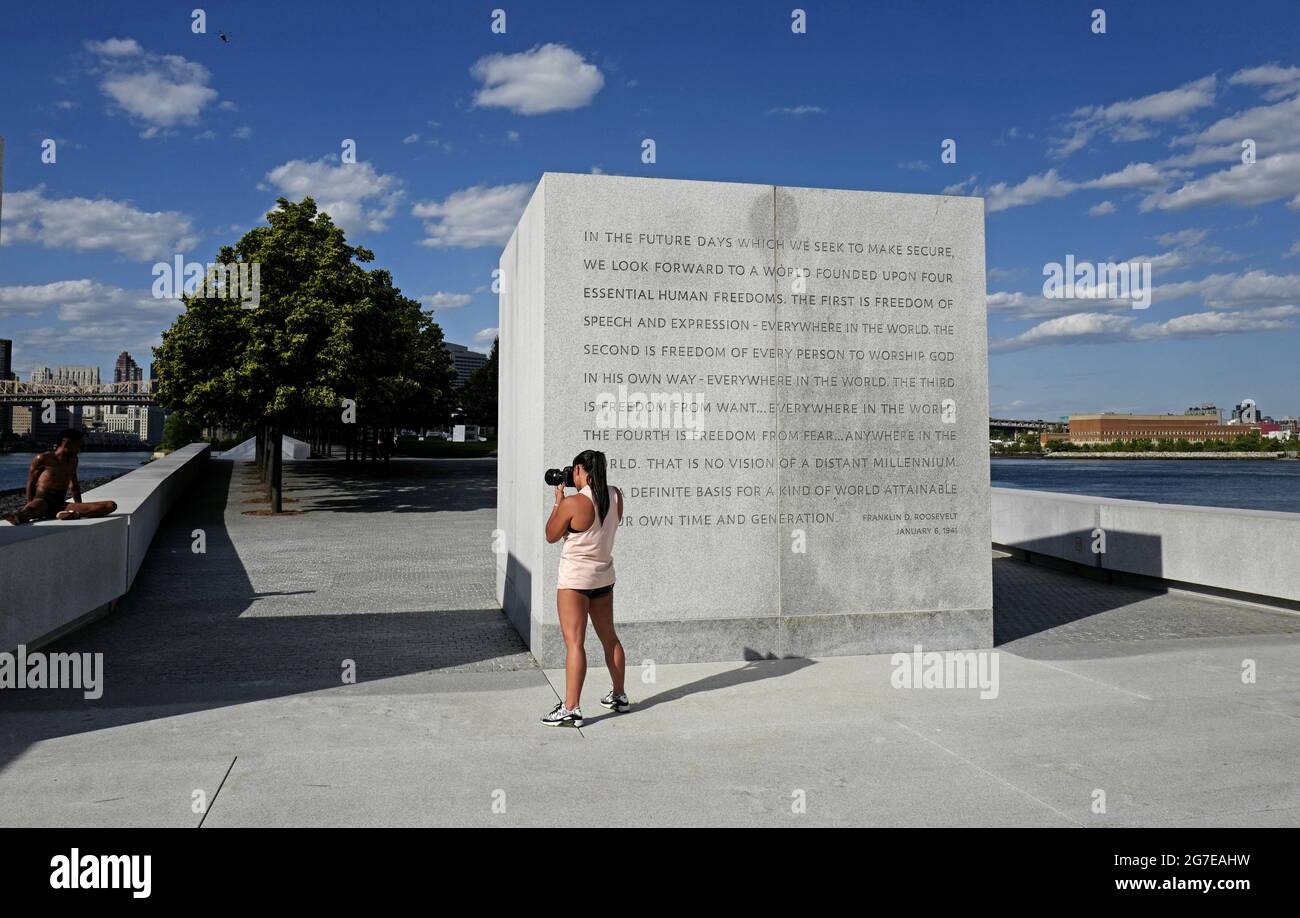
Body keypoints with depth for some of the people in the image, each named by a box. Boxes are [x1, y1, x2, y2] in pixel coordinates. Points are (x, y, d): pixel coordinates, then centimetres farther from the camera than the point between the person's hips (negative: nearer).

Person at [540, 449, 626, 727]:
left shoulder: (572, 503, -20)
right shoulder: (616, 496, -2)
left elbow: (551, 536, -6)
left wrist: (558, 500, 2)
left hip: (575, 579, -7)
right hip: (604, 576, 7)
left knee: (574, 642, -8)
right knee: (609, 637, 19)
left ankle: (571, 708, -10)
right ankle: (619, 696, 31)